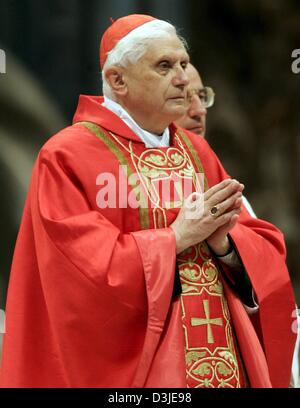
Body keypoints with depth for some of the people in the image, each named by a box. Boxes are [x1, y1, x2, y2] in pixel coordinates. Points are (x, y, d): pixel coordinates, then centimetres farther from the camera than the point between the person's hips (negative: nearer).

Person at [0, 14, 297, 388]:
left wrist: (223, 242, -13)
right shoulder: (68, 157, -7)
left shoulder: (196, 152, 11)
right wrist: (176, 237, -17)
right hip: (127, 368, -6)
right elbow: (84, 272, -17)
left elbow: (265, 248, 8)